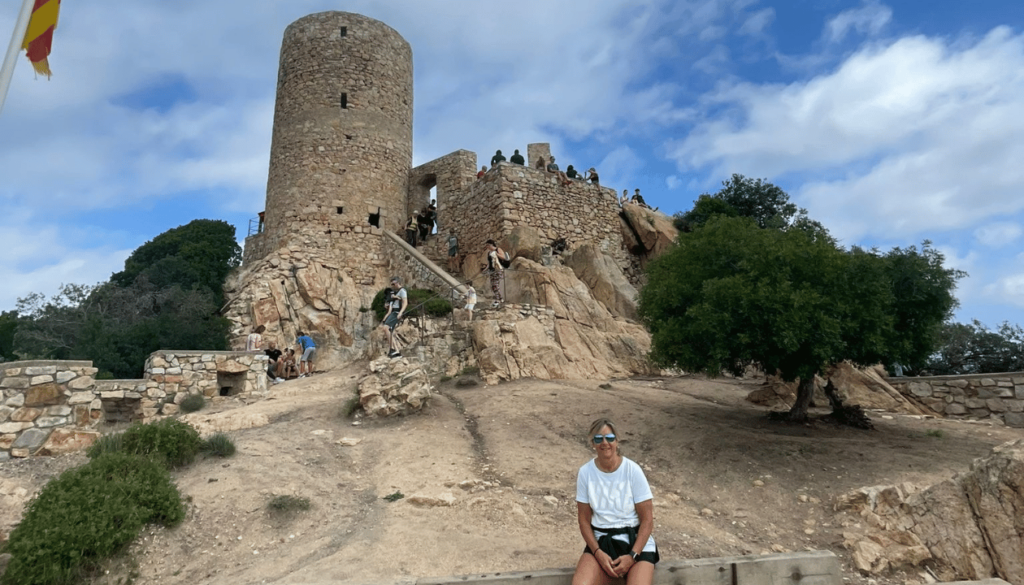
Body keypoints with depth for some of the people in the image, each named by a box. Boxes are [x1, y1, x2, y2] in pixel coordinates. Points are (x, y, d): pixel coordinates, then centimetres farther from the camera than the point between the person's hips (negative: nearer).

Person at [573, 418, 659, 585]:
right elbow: (584, 520, 1)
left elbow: (647, 519, -6)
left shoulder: (633, 470, -10)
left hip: (636, 540, -1)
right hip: (601, 540, 1)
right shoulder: (585, 472, -4)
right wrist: (598, 552, -12)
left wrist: (632, 555, -16)